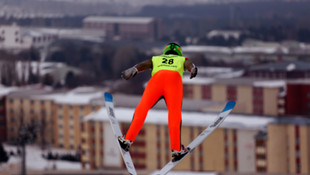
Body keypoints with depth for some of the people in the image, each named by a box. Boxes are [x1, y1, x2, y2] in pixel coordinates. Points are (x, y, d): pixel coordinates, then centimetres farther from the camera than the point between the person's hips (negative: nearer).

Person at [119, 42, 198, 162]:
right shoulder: (182, 60, 39)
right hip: (175, 79, -1)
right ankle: (176, 149, -19)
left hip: (157, 77, 1)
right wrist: (193, 70, -7)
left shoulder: (156, 59, 40)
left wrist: (133, 70, 1)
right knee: (174, 113, -7)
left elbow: (143, 65, 19)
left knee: (142, 108, 2)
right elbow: (189, 64, 14)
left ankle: (128, 139, -10)